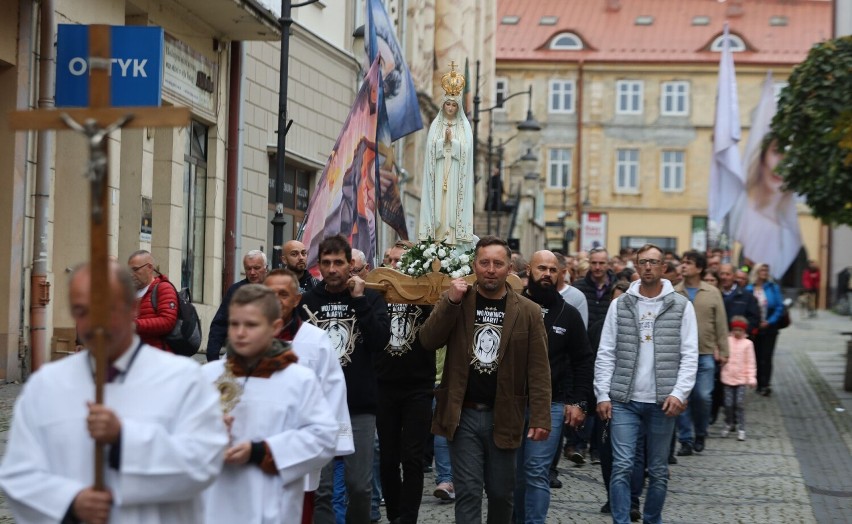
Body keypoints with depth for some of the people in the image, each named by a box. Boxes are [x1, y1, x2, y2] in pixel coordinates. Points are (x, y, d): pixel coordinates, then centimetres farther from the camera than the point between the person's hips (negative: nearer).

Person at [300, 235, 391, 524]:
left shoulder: (370, 298, 4)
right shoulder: (307, 301, 5)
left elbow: (380, 341, -10)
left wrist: (359, 300, -12)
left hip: (360, 407, 0)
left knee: (360, 486, 3)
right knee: (320, 488, -2)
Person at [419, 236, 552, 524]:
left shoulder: (528, 312, 0)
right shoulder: (455, 301, 4)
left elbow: (538, 370, -2)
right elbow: (427, 341, -7)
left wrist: (540, 417, -10)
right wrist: (451, 301, -16)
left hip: (503, 417, 0)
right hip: (463, 414, 0)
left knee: (501, 493, 10)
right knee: (468, 492, -2)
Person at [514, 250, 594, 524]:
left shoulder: (569, 314, 5)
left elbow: (584, 361, 9)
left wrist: (578, 402, 1)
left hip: (550, 404, -1)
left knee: (537, 471, -7)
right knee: (515, 472, 8)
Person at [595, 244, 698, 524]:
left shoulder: (681, 305, 3)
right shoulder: (619, 305, 6)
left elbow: (689, 355, 0)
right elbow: (605, 353, 5)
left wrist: (680, 392, -12)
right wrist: (603, 394, -3)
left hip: (662, 403, 0)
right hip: (624, 400, 0)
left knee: (659, 470, 8)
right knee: (622, 466, -6)